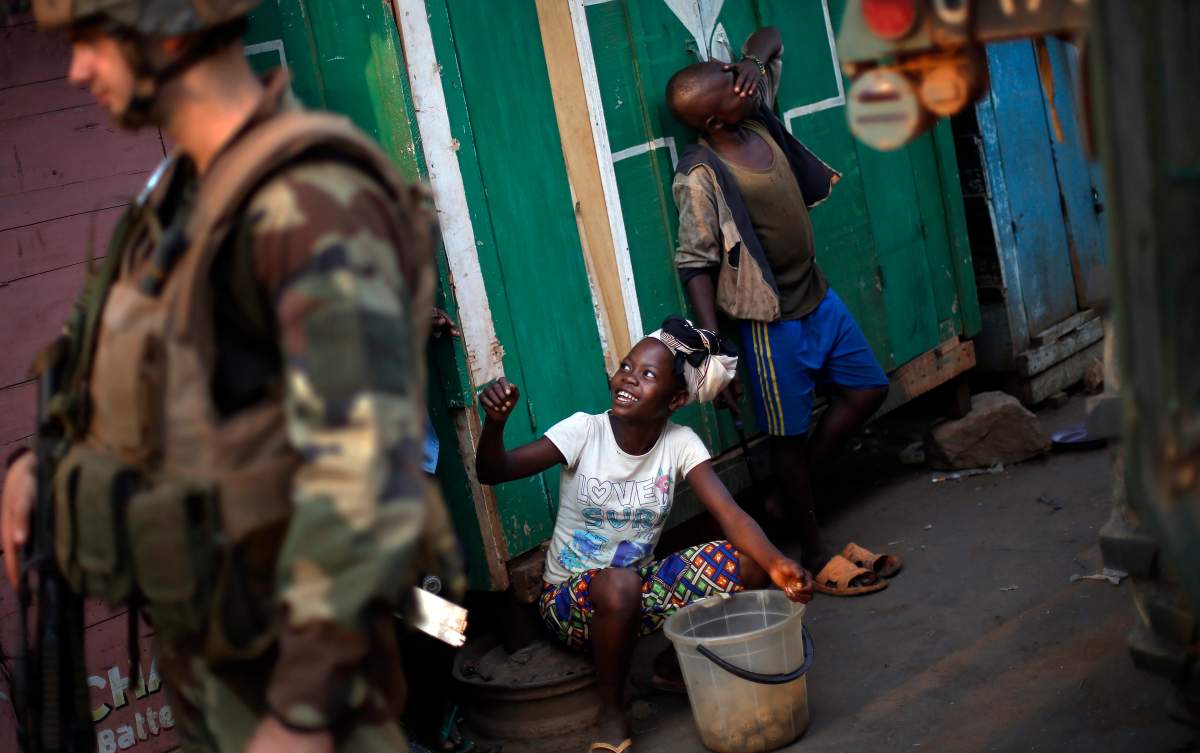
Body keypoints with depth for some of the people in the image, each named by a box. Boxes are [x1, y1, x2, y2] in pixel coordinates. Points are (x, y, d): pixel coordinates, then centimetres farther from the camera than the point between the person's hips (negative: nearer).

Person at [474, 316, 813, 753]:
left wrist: (774, 563, -42)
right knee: (618, 584, -39)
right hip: (571, 598, -3)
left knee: (747, 562, -18)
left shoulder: (680, 443, -9)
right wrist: (495, 422, -44)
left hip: (641, 587, 3)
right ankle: (612, 713, -14)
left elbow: (729, 514, -22)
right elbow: (491, 474, -22)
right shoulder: (584, 431, -16)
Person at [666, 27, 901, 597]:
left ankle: (787, 495, 30)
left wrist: (753, 62, -10)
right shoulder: (700, 177, -22)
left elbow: (767, 40, 14)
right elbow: (696, 267, -19)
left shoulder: (757, 117, -1)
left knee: (867, 390, 19)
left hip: (818, 296, 9)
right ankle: (816, 556, 22)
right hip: (773, 320, -8)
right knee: (790, 436, 6)